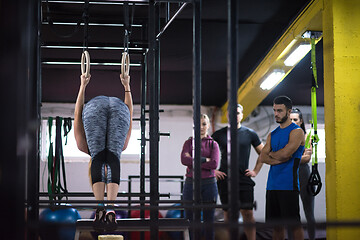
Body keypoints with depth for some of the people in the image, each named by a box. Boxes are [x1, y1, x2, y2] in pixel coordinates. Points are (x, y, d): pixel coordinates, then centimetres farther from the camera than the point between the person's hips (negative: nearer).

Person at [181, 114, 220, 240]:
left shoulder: (213, 144, 7)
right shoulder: (189, 142, 9)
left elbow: (214, 164, -11)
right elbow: (184, 159, -11)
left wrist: (193, 162, -10)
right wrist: (204, 160, -14)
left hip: (209, 183, -1)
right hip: (191, 183, 1)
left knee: (209, 219, 3)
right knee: (191, 219, 3)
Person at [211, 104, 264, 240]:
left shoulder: (250, 134, 6)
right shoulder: (219, 134, 6)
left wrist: (255, 171, 8)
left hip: (244, 178, -1)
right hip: (225, 179, 1)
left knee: (248, 213, -6)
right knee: (228, 214, 4)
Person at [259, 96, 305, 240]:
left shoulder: (296, 132, -4)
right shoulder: (273, 134, 17)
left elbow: (285, 153, -17)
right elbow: (262, 157, 7)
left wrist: (271, 154, 2)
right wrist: (279, 158, -9)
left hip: (288, 185, -7)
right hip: (272, 184, 7)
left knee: (294, 224, -6)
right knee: (276, 224, 9)